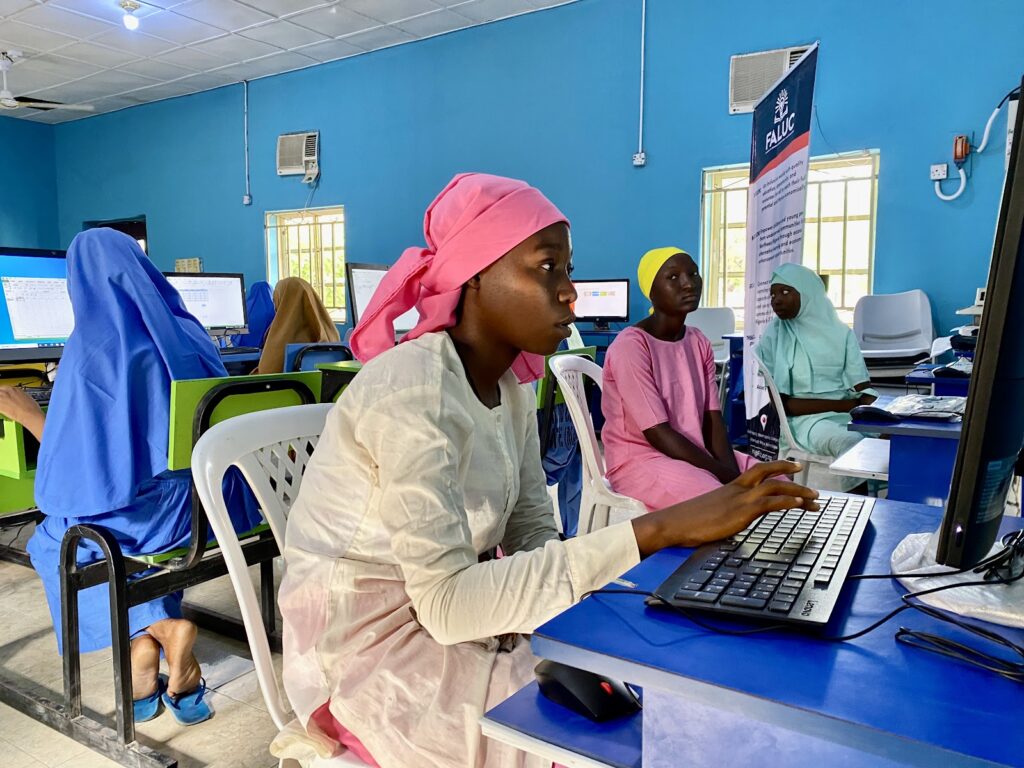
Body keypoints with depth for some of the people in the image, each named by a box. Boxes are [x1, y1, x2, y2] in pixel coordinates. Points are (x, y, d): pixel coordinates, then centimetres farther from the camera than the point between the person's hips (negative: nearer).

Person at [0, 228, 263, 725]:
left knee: (51, 543, 25)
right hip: (208, 501, 5)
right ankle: (150, 647, 18)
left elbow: (75, 454, -9)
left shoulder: (89, 348, -12)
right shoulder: (188, 333, 4)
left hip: (143, 507, -5)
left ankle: (157, 631, 10)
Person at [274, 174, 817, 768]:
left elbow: (533, 537, 0)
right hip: (372, 654, -6)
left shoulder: (511, 386, 0)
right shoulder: (413, 390, -25)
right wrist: (658, 530, -34)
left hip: (449, 621, 7)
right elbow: (448, 601, -32)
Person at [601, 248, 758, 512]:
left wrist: (730, 470, -16)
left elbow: (713, 420, 2)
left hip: (695, 453, 8)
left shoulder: (699, 342, 7)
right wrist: (726, 475, -20)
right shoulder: (630, 346, -18)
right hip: (641, 460, -8)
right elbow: (658, 434, -21)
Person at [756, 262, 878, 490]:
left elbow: (864, 389, 4)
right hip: (807, 419, -4)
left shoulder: (840, 332, 10)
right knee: (858, 448, -35)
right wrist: (843, 404, -15)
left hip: (850, 415, 4)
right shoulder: (773, 337, 1)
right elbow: (781, 404, -7)